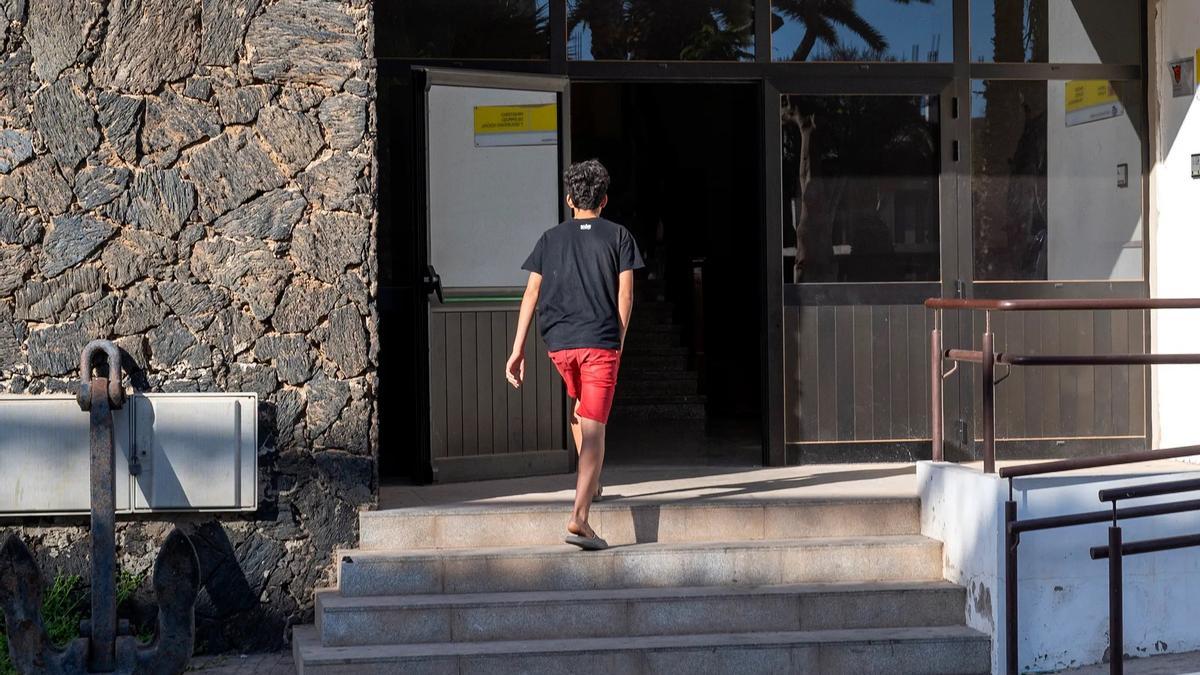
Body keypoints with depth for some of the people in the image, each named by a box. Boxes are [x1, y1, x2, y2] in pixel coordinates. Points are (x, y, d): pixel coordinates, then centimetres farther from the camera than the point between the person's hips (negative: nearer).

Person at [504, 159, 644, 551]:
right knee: (594, 428, -8)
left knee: (578, 404, 31)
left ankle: (591, 482, 40)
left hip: (558, 342, 3)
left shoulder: (551, 238, 11)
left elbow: (532, 293, 5)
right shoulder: (618, 236, 6)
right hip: (601, 341, -3)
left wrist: (518, 350, 3)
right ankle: (579, 517, -20)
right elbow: (625, 294, 0)